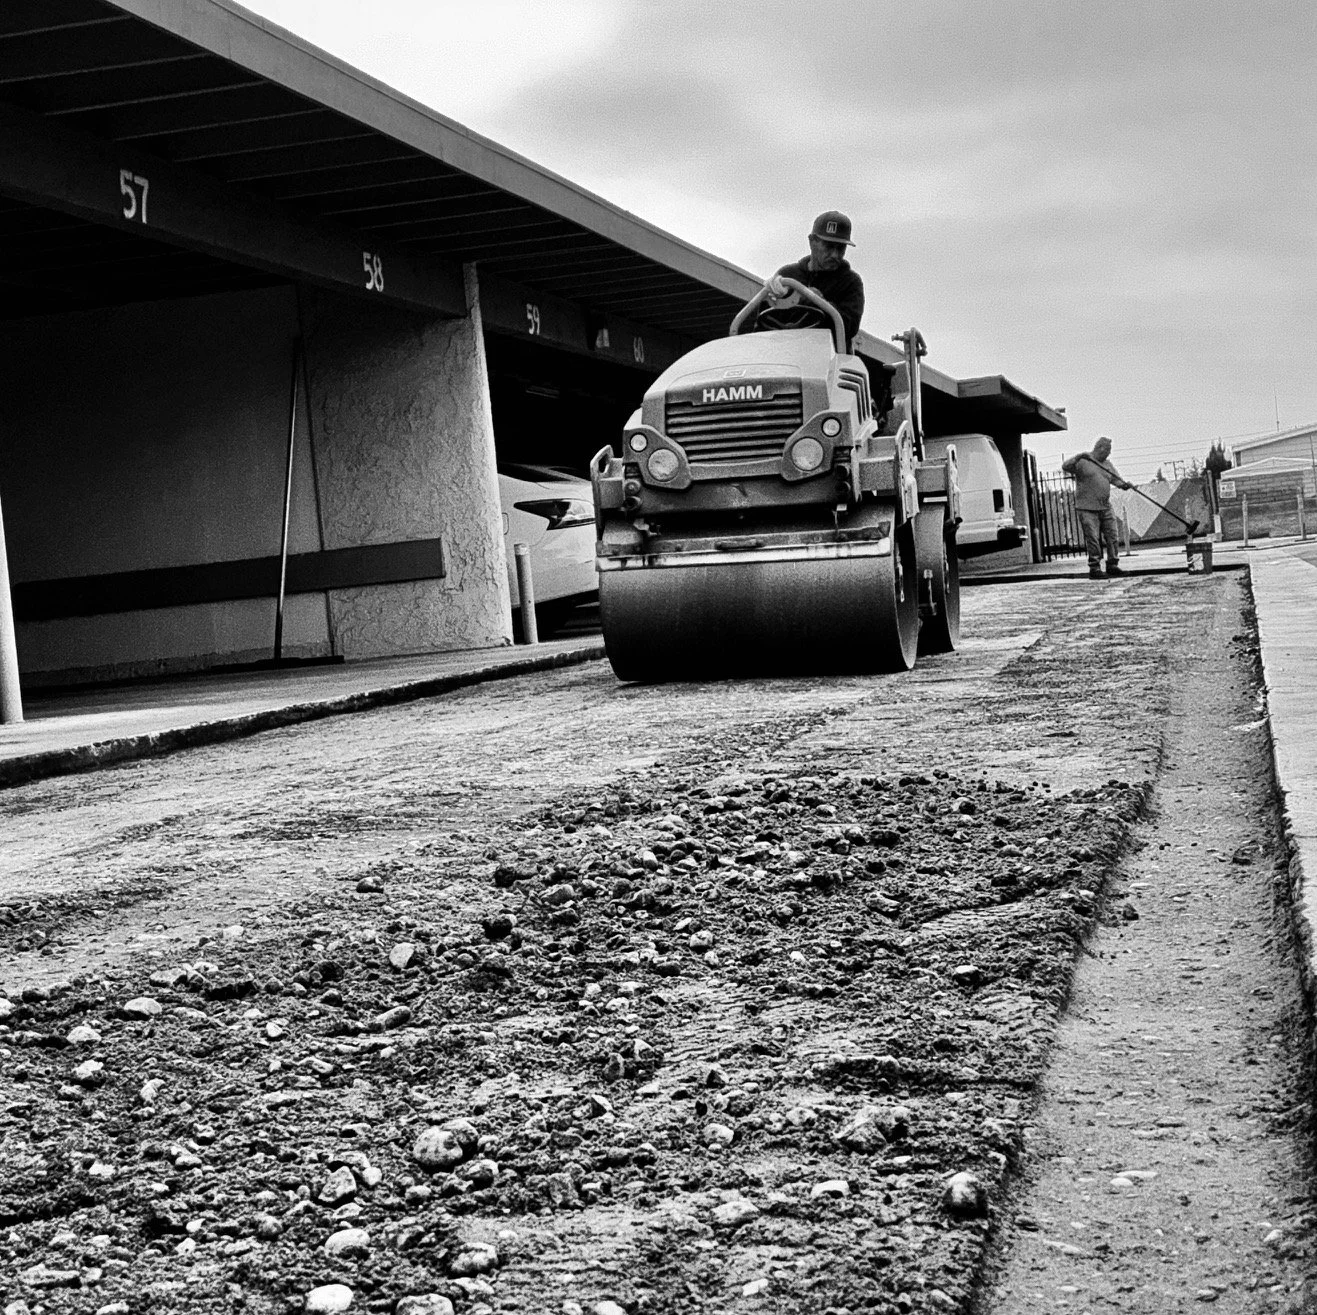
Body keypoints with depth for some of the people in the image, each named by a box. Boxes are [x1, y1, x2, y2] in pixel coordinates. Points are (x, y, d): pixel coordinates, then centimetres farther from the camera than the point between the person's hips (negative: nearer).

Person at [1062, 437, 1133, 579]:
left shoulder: (1107, 464, 16)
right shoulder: (1083, 462, -3)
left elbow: (1117, 479, 11)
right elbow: (1065, 467, -15)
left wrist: (1125, 484, -11)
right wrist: (1078, 457, -29)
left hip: (1106, 508, 6)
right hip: (1088, 509, -6)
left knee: (1112, 537, 3)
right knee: (1093, 539, -7)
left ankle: (1112, 565, 12)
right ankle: (1094, 567, 0)